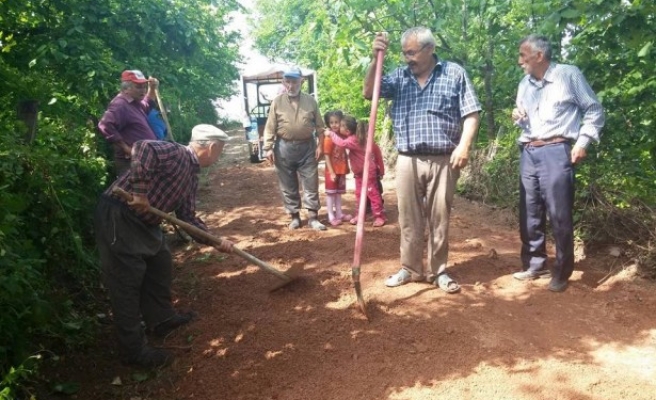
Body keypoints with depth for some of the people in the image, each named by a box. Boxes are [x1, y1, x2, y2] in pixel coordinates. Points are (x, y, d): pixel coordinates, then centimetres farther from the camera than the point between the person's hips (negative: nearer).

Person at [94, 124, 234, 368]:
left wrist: (215, 241, 10)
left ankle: (162, 319, 37)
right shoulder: (175, 153, -15)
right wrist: (140, 192, -30)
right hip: (117, 216, -10)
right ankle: (134, 350, 5)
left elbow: (188, 217, 15)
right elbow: (142, 148, -34)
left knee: (160, 262, 21)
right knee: (127, 281, -4)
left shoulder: (191, 176, 13)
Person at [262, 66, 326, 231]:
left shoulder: (310, 101, 4)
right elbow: (270, 127, -1)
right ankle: (294, 216, 21)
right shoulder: (277, 101, 1)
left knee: (311, 184, 1)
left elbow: (319, 126, 7)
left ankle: (313, 217, 9)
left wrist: (320, 145, 0)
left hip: (307, 147, 0)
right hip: (284, 147, 0)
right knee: (288, 186, 7)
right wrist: (268, 148, -8)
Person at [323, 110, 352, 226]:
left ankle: (339, 213, 26)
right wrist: (331, 172, -19)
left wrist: (346, 168, 10)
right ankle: (331, 216, 9)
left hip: (341, 170, 7)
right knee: (331, 193, 2)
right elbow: (327, 156, -17)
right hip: (332, 171, -7)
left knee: (338, 192, 16)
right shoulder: (328, 138, -15)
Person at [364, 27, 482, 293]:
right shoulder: (399, 77, 10)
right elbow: (369, 93, 3)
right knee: (409, 219, 8)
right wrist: (375, 59, -8)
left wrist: (464, 145, -13)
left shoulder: (454, 73, 3)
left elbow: (471, 113, 0)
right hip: (408, 160, 2)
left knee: (440, 219, 6)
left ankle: (439, 271, 19)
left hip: (443, 160, -2)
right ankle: (410, 268, 22)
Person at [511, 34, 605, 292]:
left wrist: (582, 142, -7)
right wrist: (517, 117, 2)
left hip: (556, 151, -6)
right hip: (528, 153, 6)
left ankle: (562, 272, 7)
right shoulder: (524, 84, 17)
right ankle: (534, 264, 21)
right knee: (530, 213, 8)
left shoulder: (569, 74, 0)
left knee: (559, 215, -4)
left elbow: (594, 110, 2)